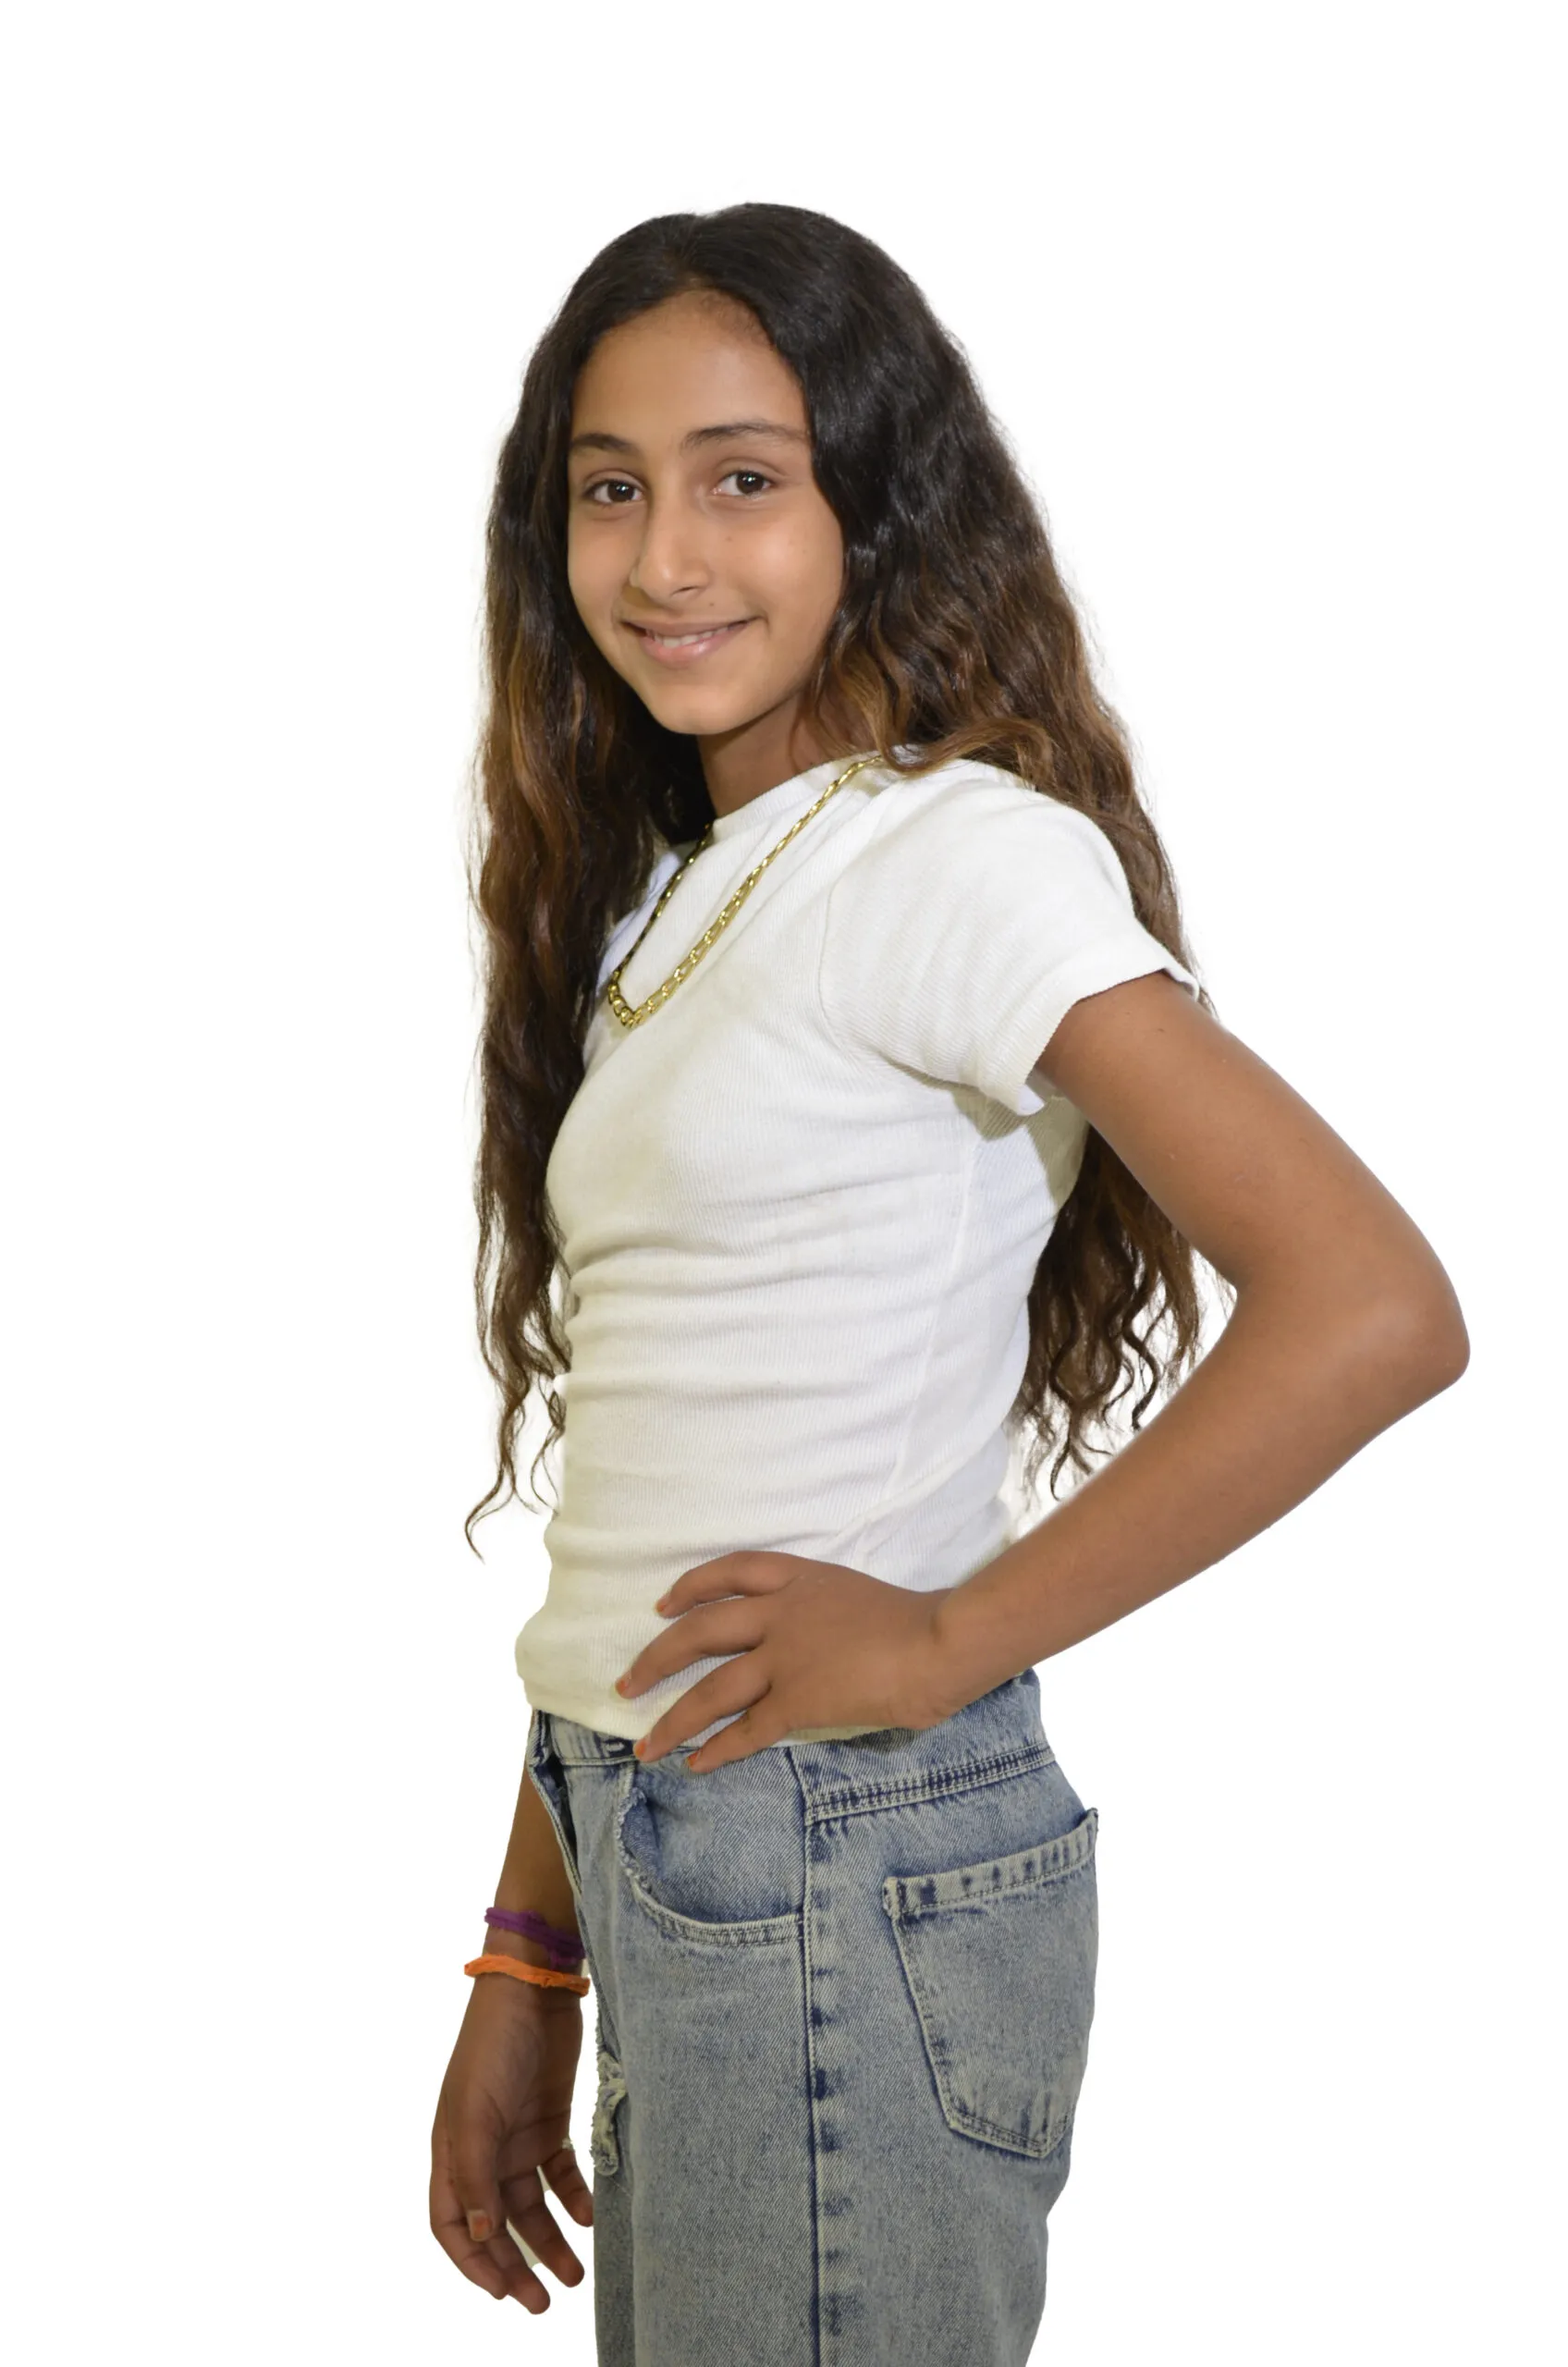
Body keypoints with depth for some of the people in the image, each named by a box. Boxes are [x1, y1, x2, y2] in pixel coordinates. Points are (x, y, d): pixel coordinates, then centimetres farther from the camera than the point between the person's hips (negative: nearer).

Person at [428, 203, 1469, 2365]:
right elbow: (632, 1530, 12)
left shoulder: (957, 852, -12)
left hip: (852, 1883, -8)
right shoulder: (668, 893, 13)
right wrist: (532, 1970, 12)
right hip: (667, 1866, 8)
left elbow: (1372, 1314, -25)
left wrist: (943, 1640, -16)